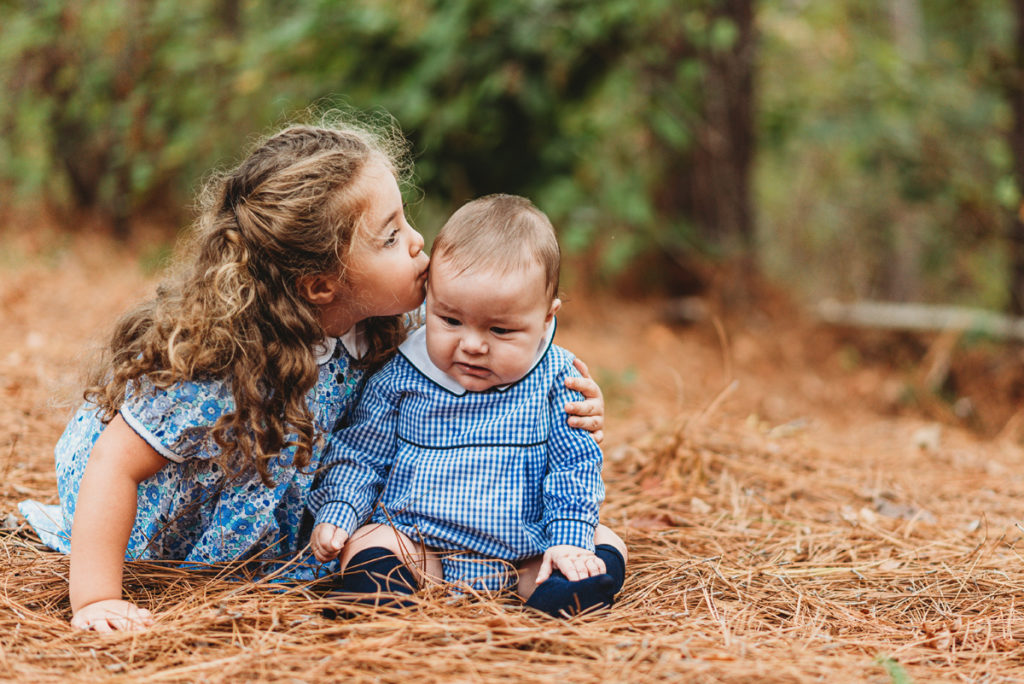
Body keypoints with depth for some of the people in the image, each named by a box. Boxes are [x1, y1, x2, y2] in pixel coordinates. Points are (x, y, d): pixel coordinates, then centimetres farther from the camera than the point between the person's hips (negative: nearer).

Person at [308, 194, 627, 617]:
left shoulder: (553, 380, -2)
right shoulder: (401, 379, 0)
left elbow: (575, 466, 1)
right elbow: (360, 456, 9)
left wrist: (568, 540, -12)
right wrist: (336, 515, -5)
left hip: (524, 554, 0)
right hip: (418, 547, 0)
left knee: (606, 542, -17)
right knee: (367, 543, -23)